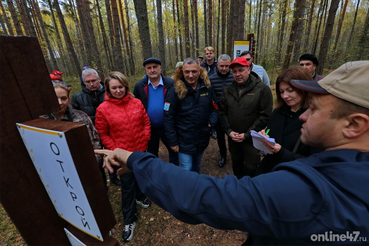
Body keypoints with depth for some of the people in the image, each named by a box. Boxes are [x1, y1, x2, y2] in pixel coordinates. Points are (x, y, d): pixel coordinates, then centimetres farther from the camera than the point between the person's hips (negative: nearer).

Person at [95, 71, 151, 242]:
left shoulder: (136, 103, -4)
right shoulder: (103, 109, -11)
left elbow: (146, 122, 4)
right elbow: (102, 134, -6)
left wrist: (144, 140, -3)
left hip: (140, 150, 3)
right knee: (127, 185, 8)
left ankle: (140, 196, 55)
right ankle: (129, 220, 29)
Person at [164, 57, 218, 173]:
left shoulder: (207, 88, -5)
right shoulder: (175, 91, -16)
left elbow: (214, 107, 8)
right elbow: (168, 118, -14)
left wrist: (212, 121, -11)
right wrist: (173, 142, -12)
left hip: (202, 139, 4)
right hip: (184, 141, -4)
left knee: (196, 167, 26)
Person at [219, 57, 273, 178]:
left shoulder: (262, 89, -11)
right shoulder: (228, 90, 2)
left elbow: (265, 116, -13)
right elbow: (222, 113, 3)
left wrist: (247, 134, -16)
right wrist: (229, 131, -9)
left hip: (252, 139, -4)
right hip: (233, 138, 4)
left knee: (250, 168, 11)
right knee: (236, 164, 23)